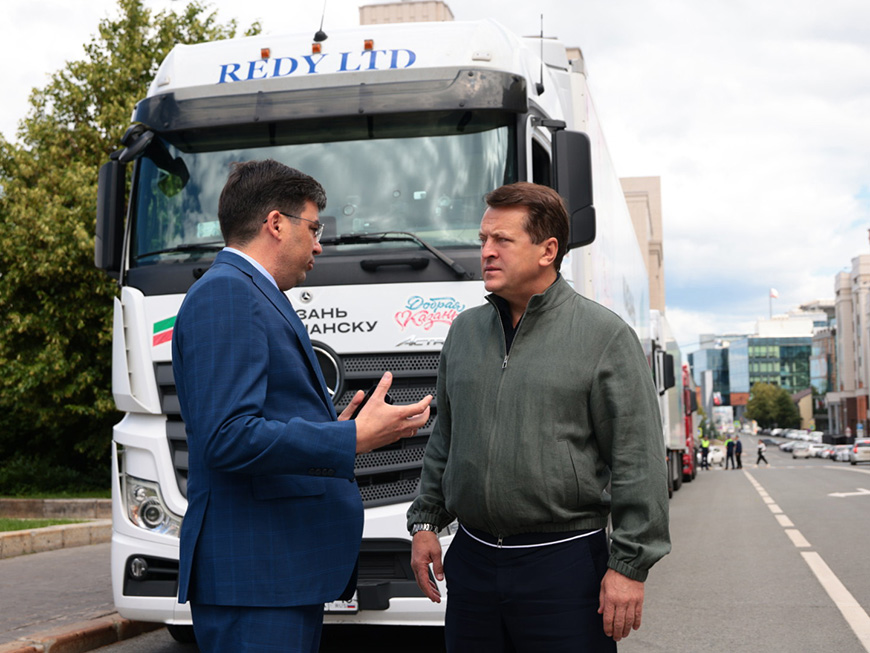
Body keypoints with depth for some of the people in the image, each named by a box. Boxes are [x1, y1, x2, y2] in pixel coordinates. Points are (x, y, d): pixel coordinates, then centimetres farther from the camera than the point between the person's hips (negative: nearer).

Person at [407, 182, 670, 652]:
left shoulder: (605, 335, -6)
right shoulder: (465, 330, 12)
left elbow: (638, 462, -9)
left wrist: (630, 565, -13)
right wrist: (425, 522, 14)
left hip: (565, 561, -5)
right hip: (471, 557, 5)